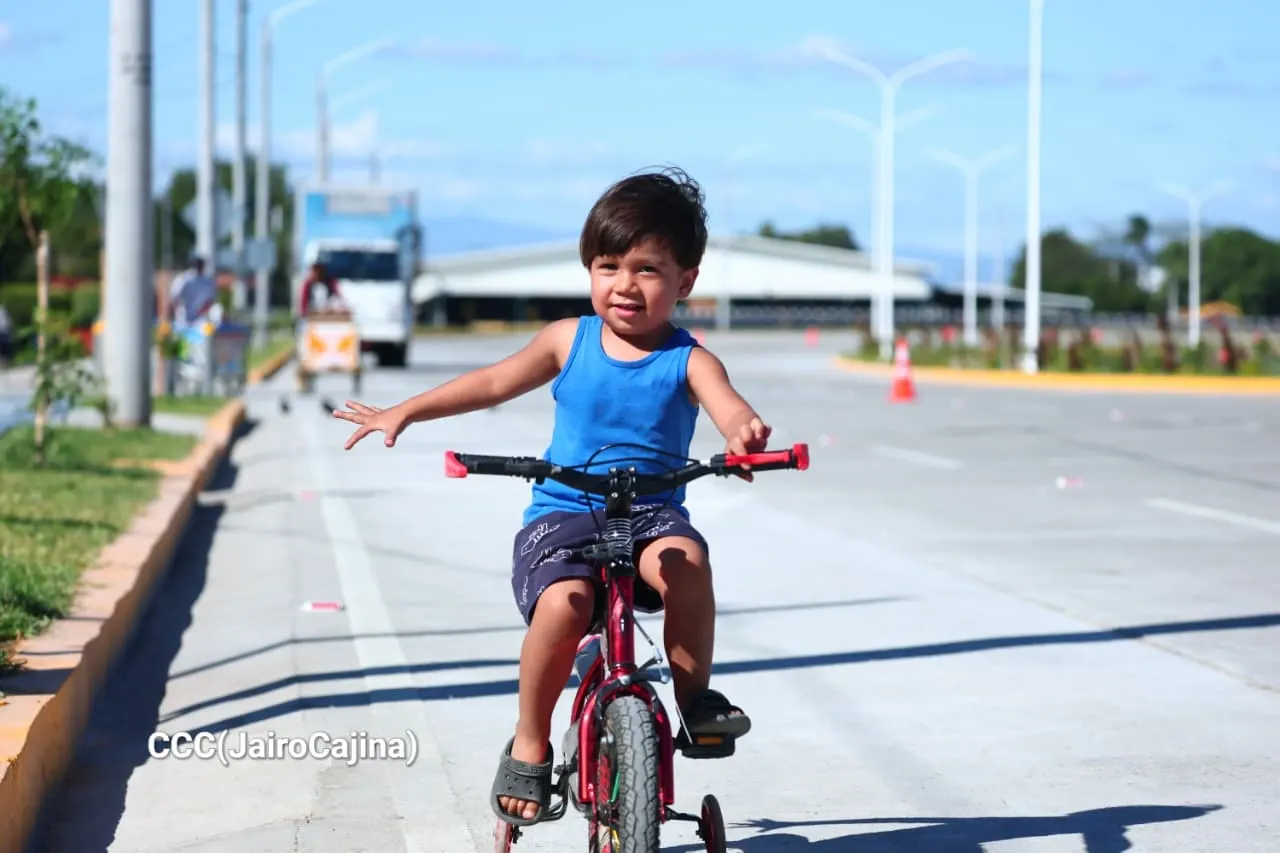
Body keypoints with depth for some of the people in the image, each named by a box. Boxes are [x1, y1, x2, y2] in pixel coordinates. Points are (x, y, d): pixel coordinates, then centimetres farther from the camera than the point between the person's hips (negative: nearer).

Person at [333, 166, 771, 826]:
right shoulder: (570, 341, 6)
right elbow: (495, 383, 19)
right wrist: (404, 413, 19)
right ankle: (529, 746, -9)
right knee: (564, 601, -31)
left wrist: (745, 433, -47)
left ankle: (695, 696, -13)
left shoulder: (687, 361, -2)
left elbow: (728, 406, -22)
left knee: (685, 559, -36)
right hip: (561, 514, 1)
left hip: (651, 513, -1)